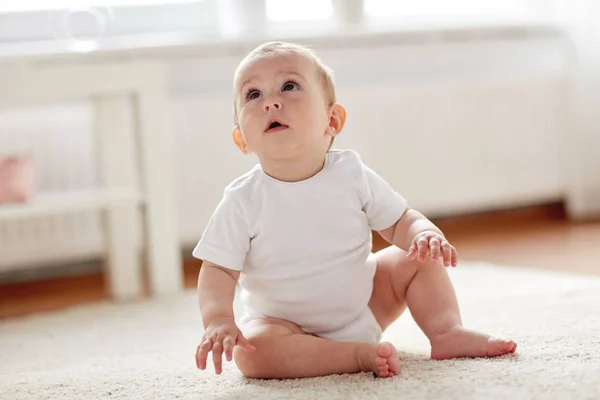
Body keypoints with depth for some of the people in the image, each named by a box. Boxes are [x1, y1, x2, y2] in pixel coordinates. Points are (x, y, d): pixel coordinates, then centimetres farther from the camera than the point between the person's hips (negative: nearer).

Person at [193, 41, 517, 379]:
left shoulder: (352, 174, -10)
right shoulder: (243, 200, -17)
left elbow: (400, 221, -1)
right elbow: (218, 271, -15)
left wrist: (426, 235, -25)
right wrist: (218, 319, -35)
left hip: (363, 305, 3)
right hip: (286, 325, -3)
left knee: (418, 258, -7)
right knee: (251, 352, -33)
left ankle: (448, 333, 1)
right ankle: (360, 355, -26)